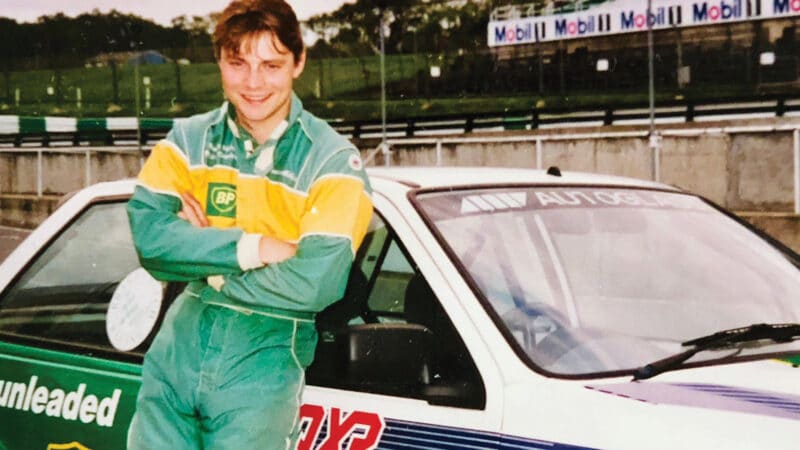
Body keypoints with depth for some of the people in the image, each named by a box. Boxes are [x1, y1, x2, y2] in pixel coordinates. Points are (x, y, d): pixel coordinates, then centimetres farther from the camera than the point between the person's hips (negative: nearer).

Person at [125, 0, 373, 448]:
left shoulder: (333, 160, -7)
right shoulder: (188, 139, 4)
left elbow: (315, 282, -19)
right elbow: (147, 235, -11)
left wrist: (201, 260, -10)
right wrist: (253, 249, -20)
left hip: (265, 359, -3)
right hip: (180, 344, 3)